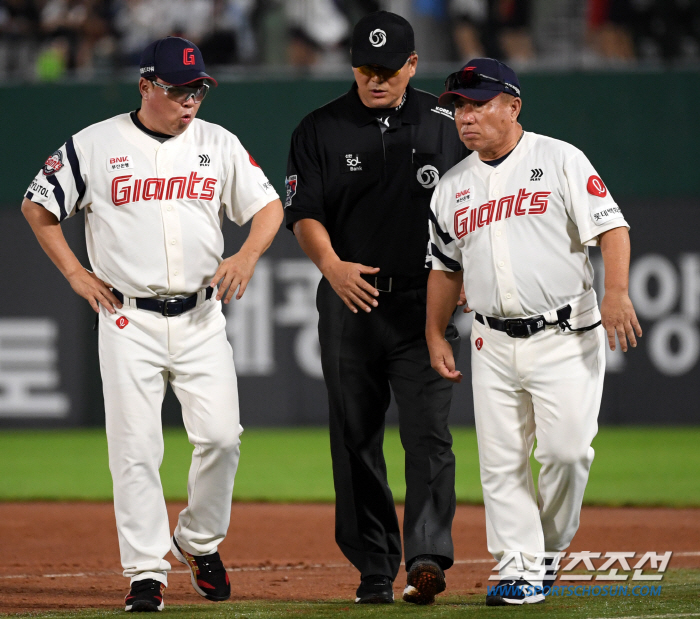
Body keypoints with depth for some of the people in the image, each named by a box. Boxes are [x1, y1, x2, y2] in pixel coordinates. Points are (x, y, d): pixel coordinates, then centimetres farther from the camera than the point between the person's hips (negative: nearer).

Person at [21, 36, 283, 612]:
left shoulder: (219, 144, 6)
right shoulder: (94, 146, -1)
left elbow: (269, 206, 8)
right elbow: (37, 206, 8)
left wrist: (248, 255, -11)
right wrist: (75, 273, 1)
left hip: (200, 318, 2)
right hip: (128, 320, -2)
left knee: (221, 436, -7)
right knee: (134, 447, -5)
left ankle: (200, 540, 17)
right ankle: (147, 573, 1)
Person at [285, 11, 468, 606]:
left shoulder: (446, 125, 7)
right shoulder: (320, 130, 4)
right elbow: (304, 212, -3)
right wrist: (331, 265, -22)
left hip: (426, 305, -1)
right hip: (350, 304, 1)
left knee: (428, 434, -13)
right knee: (356, 441, 4)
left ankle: (428, 559, -19)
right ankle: (374, 570, 11)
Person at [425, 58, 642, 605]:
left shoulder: (560, 160, -2)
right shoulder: (453, 186, 13)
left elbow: (611, 227, -9)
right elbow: (445, 268, 21)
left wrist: (617, 292, -23)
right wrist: (435, 336, 13)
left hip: (566, 339, -4)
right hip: (494, 344, 4)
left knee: (567, 449, -12)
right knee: (501, 460, 0)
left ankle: (551, 545, 11)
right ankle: (520, 567, 5)